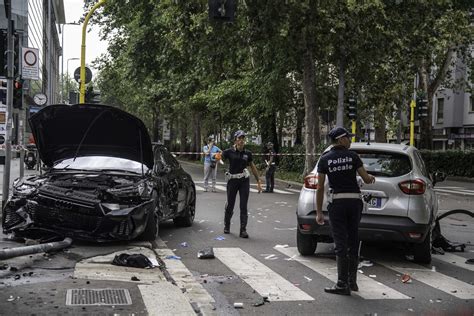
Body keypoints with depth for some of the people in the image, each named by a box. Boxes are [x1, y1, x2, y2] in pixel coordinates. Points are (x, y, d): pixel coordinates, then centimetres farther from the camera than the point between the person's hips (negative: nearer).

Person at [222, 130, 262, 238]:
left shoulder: (247, 153, 4)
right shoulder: (229, 152, -4)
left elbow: (253, 167, 14)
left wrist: (258, 181, 15)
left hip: (244, 180, 1)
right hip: (232, 180, -1)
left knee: (244, 206, -3)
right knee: (230, 205, 10)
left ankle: (243, 230, 2)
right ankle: (227, 226, 33)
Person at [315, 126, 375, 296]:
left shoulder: (325, 159, 0)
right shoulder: (353, 156, 0)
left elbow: (320, 187, -2)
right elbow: (366, 179, 2)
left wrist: (319, 212, 2)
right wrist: (372, 178, 27)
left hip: (337, 202, -1)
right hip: (354, 200, 2)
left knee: (341, 244, -1)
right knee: (353, 241, 13)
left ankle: (342, 284, 0)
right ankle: (352, 281, 19)